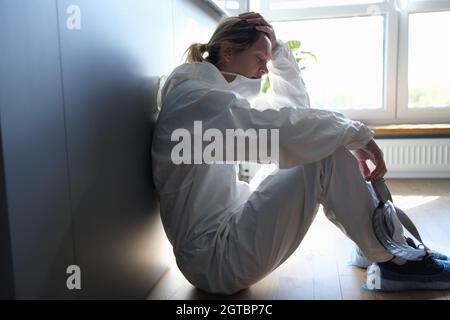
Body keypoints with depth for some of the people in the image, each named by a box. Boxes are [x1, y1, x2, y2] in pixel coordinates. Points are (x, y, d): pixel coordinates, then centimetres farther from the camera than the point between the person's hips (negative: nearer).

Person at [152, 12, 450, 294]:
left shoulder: (215, 96, 14)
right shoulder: (191, 98, -15)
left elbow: (296, 105, 16)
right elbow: (281, 124, -26)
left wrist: (277, 49, 7)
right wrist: (359, 134, -16)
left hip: (230, 226, 10)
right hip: (214, 258, -10)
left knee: (325, 144, 5)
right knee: (326, 158, -16)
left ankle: (376, 238, 7)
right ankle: (396, 260, -3)